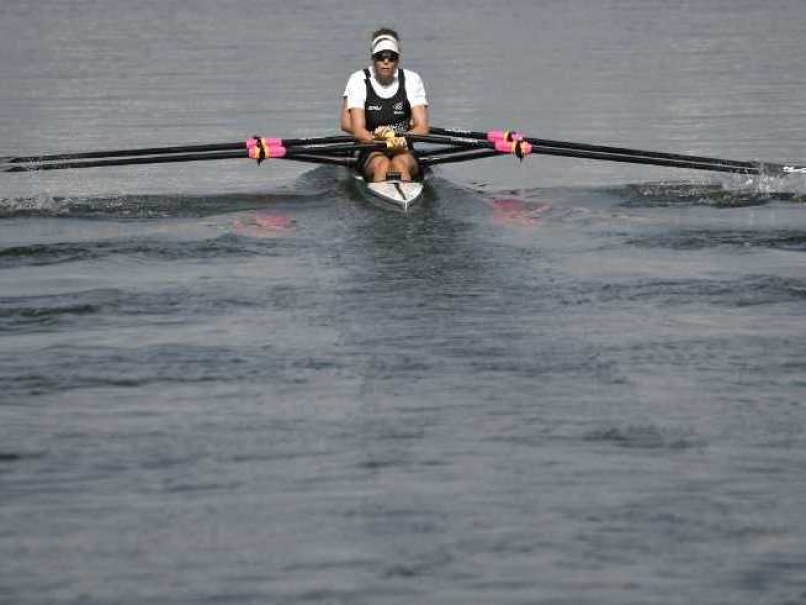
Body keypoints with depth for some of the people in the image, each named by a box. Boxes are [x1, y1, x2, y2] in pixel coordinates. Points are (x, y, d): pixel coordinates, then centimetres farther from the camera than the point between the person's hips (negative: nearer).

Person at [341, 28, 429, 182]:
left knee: (400, 165, -33)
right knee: (382, 165, -34)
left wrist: (401, 140, -25)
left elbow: (422, 127, -3)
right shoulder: (359, 80, 0)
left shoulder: (412, 80, 4)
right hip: (370, 153, -1)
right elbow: (357, 130, -8)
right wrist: (380, 140, -29)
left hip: (405, 152, 1)